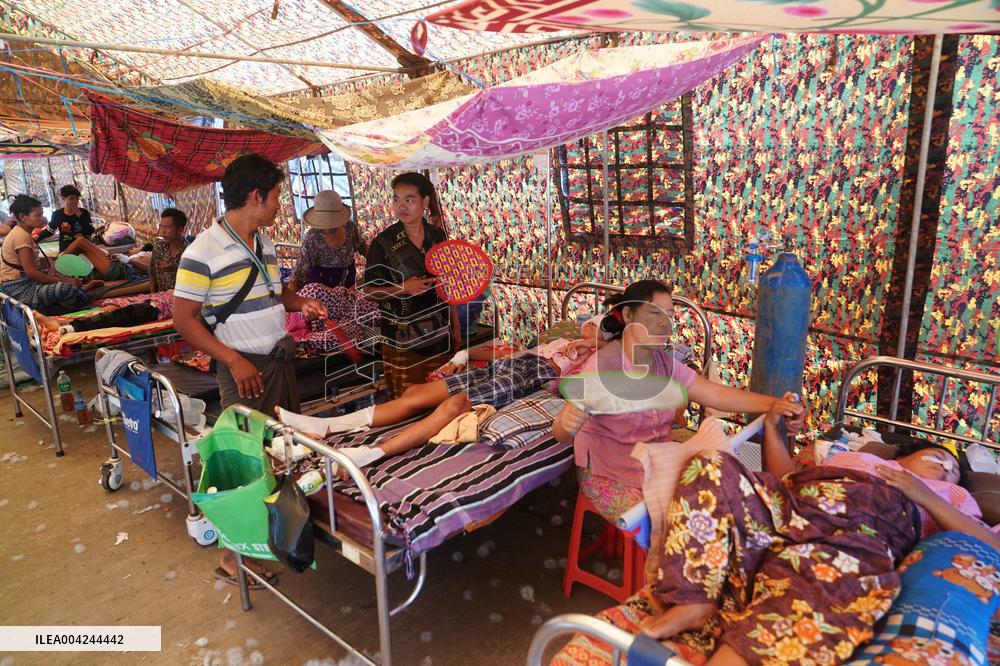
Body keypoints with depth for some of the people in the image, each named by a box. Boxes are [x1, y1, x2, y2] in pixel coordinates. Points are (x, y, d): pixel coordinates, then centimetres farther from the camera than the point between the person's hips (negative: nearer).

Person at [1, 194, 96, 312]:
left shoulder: (23, 233, 17)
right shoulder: (21, 236, -15)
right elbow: (30, 272, -23)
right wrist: (63, 281, -18)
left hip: (27, 284, 11)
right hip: (20, 289, -11)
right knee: (69, 288, -28)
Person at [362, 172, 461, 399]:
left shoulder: (438, 236, 3)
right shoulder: (383, 243, -8)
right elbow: (369, 289, -3)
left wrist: (456, 327, 11)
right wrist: (403, 289, -19)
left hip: (438, 335, 3)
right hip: (402, 338, -3)